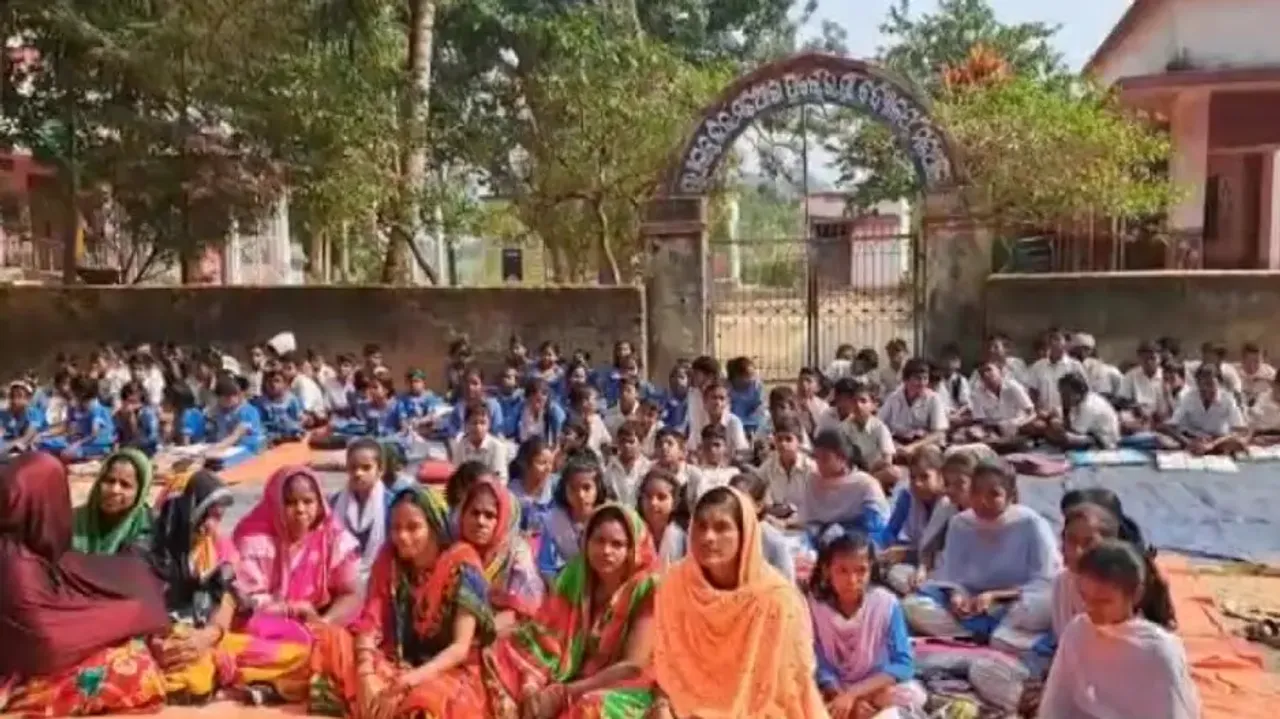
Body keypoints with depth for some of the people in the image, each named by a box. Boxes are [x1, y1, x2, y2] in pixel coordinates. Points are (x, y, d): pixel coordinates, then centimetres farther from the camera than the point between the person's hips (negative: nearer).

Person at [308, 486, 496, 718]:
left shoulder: (462, 567, -12)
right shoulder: (389, 560, 1)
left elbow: (460, 648, -16)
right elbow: (369, 623, -7)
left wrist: (407, 682, -28)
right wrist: (366, 676, -26)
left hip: (449, 674, -5)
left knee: (426, 700, -40)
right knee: (330, 643, -18)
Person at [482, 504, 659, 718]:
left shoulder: (646, 589, -12)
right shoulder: (574, 576, 1)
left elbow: (634, 666, -15)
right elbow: (543, 638, -2)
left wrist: (564, 692, -16)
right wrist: (532, 689, -20)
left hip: (623, 692, -3)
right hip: (572, 682, 4)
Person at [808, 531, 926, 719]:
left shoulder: (886, 603, -15)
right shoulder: (815, 606, -13)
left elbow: (903, 663, -18)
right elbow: (819, 667, -12)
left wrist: (852, 694, -26)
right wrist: (847, 700, -29)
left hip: (876, 687, 0)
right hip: (834, 690, 1)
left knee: (912, 695, -30)